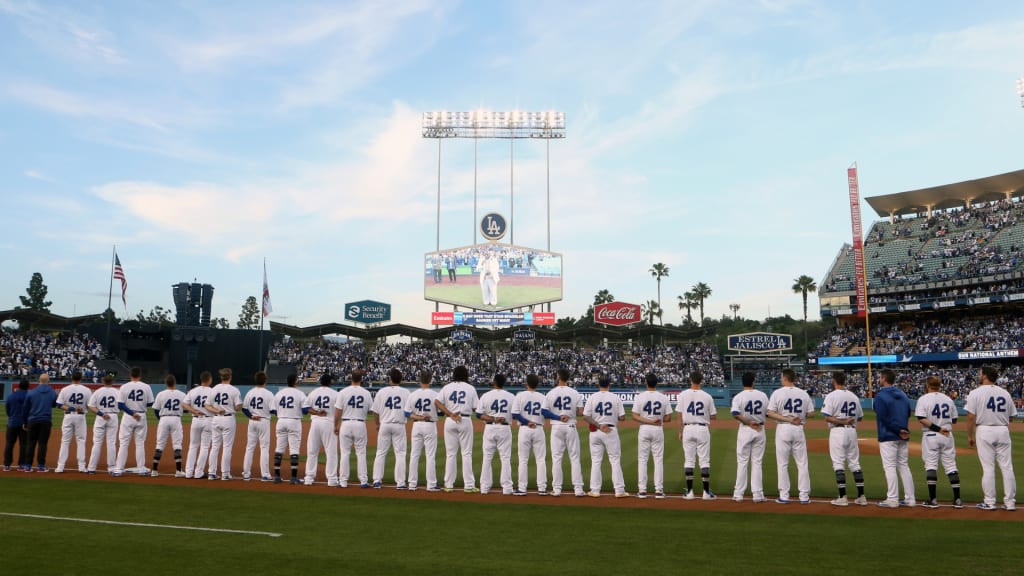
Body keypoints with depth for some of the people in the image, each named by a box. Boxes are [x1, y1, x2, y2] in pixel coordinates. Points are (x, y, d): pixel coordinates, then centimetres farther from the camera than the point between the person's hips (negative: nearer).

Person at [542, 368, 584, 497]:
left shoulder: (551, 393, -3)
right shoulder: (574, 393, -2)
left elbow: (543, 411, -8)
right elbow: (580, 412, -5)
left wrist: (558, 417, -3)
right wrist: (570, 413, 11)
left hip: (556, 428, 0)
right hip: (571, 427, 0)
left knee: (556, 458, 5)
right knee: (574, 458, 5)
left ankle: (556, 489, 6)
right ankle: (578, 488, 4)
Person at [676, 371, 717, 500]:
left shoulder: (683, 395, -3)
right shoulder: (707, 397, -4)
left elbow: (680, 416, -2)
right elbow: (712, 416, 2)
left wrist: (680, 432, 7)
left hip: (688, 429, 1)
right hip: (703, 429, -1)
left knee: (689, 460, 6)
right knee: (704, 461, 5)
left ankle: (689, 492, 7)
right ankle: (706, 492, 5)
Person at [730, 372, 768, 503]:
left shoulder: (738, 397, -7)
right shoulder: (763, 395, 1)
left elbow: (735, 415, -20)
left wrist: (749, 422, -15)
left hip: (745, 430, -2)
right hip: (760, 430, 2)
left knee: (742, 462, 5)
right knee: (757, 462, 8)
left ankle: (738, 494, 9)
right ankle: (757, 494, 9)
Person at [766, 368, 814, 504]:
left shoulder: (777, 393, -5)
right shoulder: (804, 394, 2)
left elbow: (770, 413, -13)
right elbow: (811, 413, 2)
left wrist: (788, 419, -13)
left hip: (783, 429, -2)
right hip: (799, 429, 2)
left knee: (782, 463, 5)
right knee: (802, 463, 9)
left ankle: (784, 496, 6)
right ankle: (804, 496, 10)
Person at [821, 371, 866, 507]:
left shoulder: (831, 396, -7)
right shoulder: (854, 396, 10)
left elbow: (827, 417, -17)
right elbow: (860, 417, 16)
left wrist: (842, 421, -15)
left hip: (837, 431, -5)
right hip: (852, 431, 6)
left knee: (838, 464, -3)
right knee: (855, 463, 11)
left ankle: (843, 497, -5)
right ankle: (861, 497, 12)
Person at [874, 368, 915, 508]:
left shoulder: (880, 396, -12)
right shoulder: (903, 394, 12)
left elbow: (883, 418, -18)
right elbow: (908, 414, 14)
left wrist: (898, 431, -13)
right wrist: (902, 430, 7)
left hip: (888, 436, -7)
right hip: (904, 437, 7)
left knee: (890, 467, -4)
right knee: (904, 466, 12)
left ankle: (892, 499, -3)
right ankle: (910, 499, 13)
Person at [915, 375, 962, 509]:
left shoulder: (923, 399, -6)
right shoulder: (948, 399, 7)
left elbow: (922, 419, -18)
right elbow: (954, 420, 12)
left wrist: (937, 428, -16)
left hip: (930, 436, -4)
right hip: (947, 436, 4)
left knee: (931, 465, -1)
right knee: (951, 466, 8)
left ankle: (932, 499, -2)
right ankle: (957, 499, 8)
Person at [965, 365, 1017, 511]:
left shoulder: (976, 392, -6)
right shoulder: (1005, 393, 7)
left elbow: (971, 417, -10)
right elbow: (1011, 416, 9)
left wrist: (970, 435, -1)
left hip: (984, 431, -3)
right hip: (1003, 431, 3)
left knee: (988, 467, 0)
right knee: (1007, 467, 7)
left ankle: (989, 502, 3)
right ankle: (1010, 502, 10)